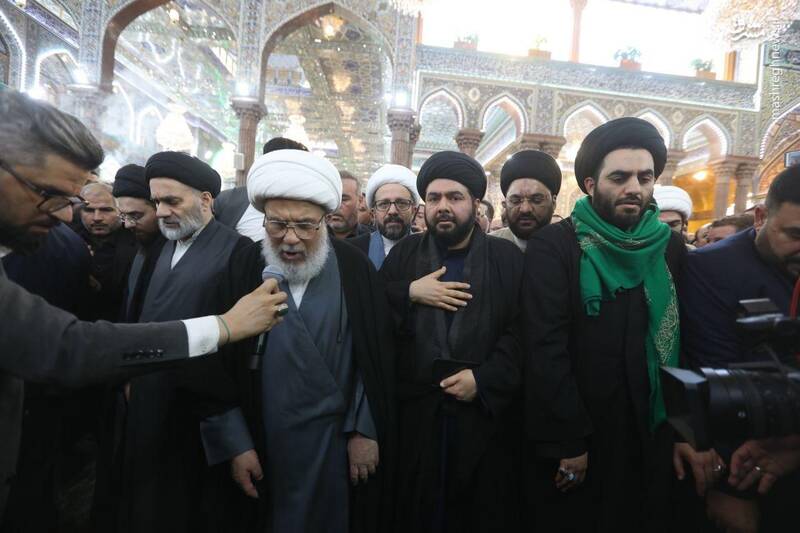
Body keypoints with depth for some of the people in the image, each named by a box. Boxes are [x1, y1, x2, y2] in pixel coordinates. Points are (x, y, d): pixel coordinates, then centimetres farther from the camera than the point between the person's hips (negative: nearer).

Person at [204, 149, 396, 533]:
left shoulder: (355, 269, -7)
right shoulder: (241, 270, -6)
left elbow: (376, 359, -3)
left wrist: (365, 431, -4)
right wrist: (234, 444, -5)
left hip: (339, 442, 0)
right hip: (261, 444, 1)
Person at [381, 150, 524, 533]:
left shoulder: (507, 257, 2)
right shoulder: (404, 253, 7)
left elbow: (522, 332, -5)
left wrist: (484, 379, -15)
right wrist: (409, 292, -14)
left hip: (485, 413, -1)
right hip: (416, 412, 1)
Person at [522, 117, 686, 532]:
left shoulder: (670, 248, 2)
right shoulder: (553, 246, -13)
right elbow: (546, 349, -17)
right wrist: (567, 440, -18)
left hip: (651, 436, 4)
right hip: (575, 439, -4)